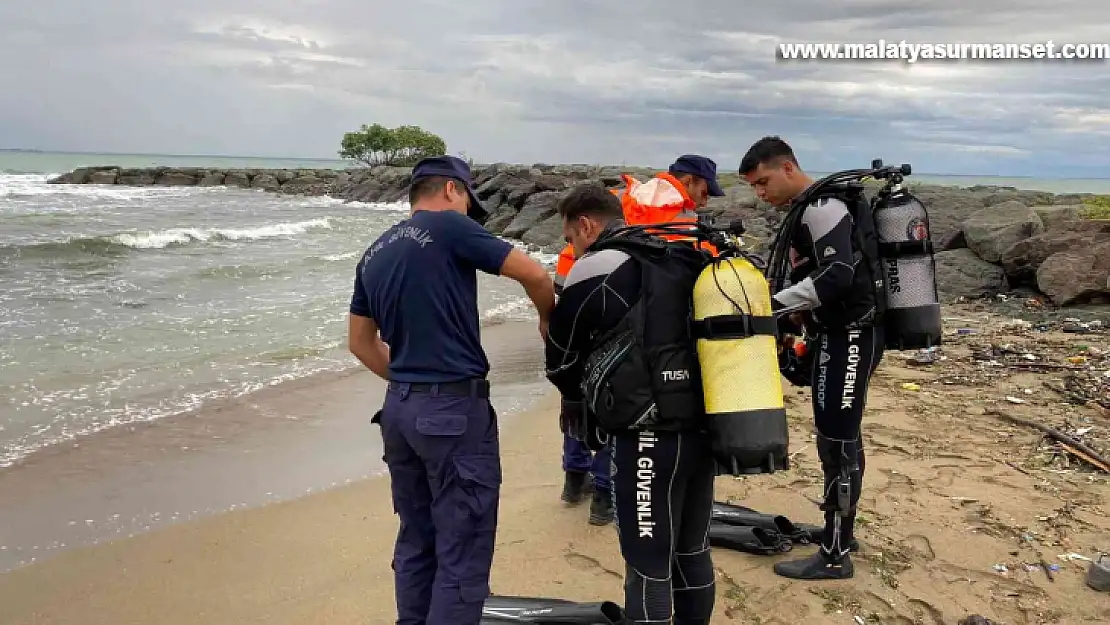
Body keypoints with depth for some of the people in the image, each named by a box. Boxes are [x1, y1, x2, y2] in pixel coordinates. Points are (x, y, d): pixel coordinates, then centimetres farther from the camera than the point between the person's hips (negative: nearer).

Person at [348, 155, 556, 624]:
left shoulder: (374, 253, 14)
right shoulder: (449, 227, -7)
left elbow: (360, 342, 19)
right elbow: (535, 275, -8)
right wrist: (547, 318, 10)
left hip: (399, 409, 8)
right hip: (455, 410, -8)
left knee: (416, 541, 18)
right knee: (463, 553, -1)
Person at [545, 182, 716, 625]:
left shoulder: (596, 268, -6)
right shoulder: (685, 258, 13)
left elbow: (562, 361, 4)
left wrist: (583, 395, 25)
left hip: (649, 436, -7)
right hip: (703, 426, 7)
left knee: (649, 567, 2)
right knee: (693, 553, 19)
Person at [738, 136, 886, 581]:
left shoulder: (821, 208, -17)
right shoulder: (809, 210, 15)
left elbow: (838, 275, -28)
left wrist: (775, 304, -26)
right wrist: (791, 323, 18)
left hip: (852, 334, -11)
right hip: (839, 333, 11)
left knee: (837, 440, -6)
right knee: (837, 436, 17)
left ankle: (835, 556, 2)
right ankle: (840, 530, 30)